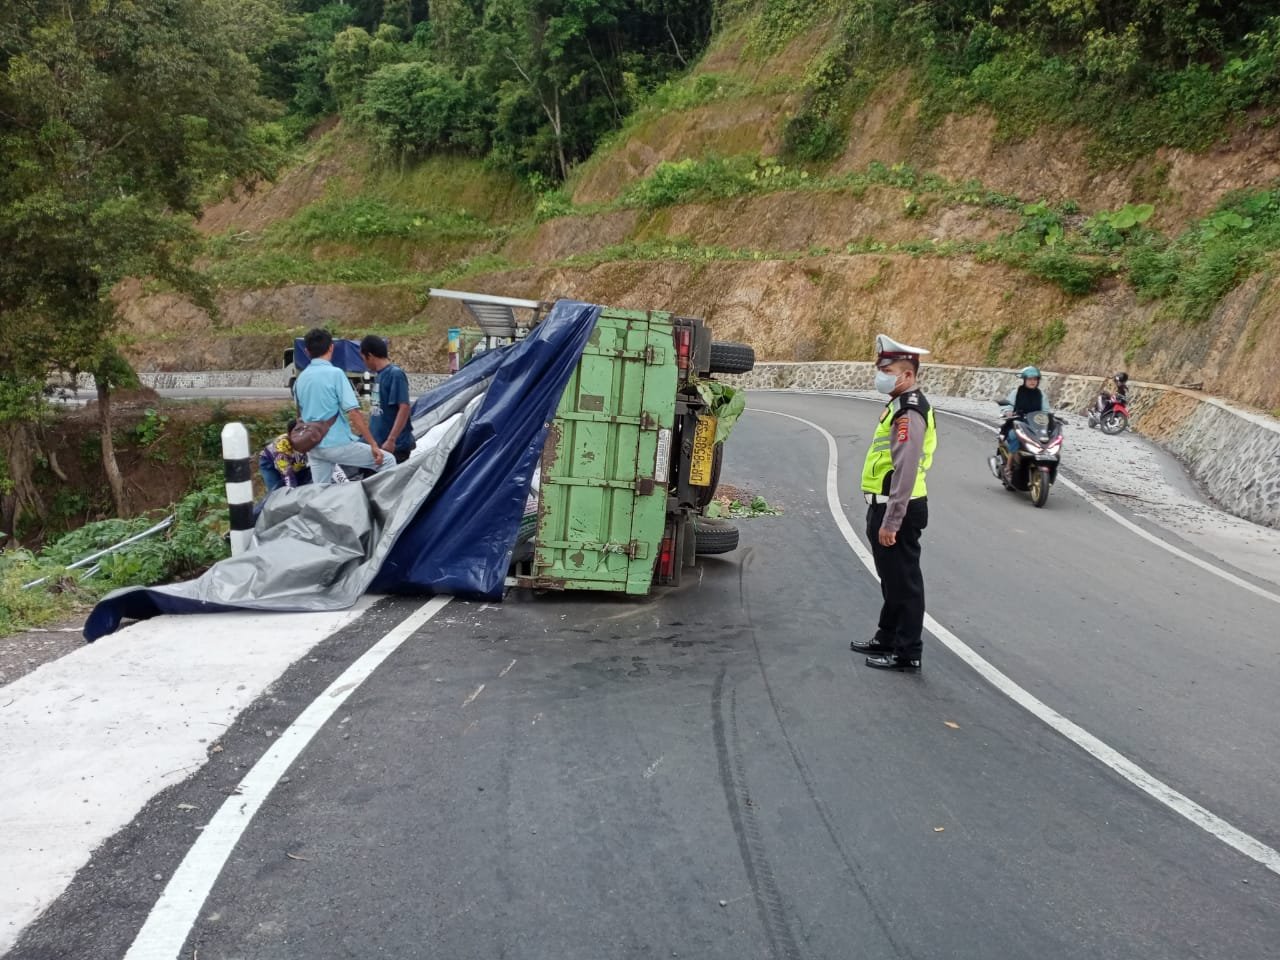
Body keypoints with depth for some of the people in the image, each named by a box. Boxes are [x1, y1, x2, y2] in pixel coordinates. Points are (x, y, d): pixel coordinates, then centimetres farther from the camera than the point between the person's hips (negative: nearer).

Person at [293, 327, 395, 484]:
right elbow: (353, 412, -17)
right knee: (388, 461, 5)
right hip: (338, 444, -7)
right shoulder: (335, 373, -12)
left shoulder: (300, 378, 8)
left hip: (314, 447, 7)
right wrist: (373, 445, -15)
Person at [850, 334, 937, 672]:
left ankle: (908, 653, 8)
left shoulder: (909, 412, -19)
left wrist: (891, 522, -25)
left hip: (898, 511, -11)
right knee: (891, 579, 20)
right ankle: (886, 639, 33)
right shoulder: (900, 405, 15)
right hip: (885, 506, 11)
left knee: (903, 583, -1)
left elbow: (905, 472, -25)